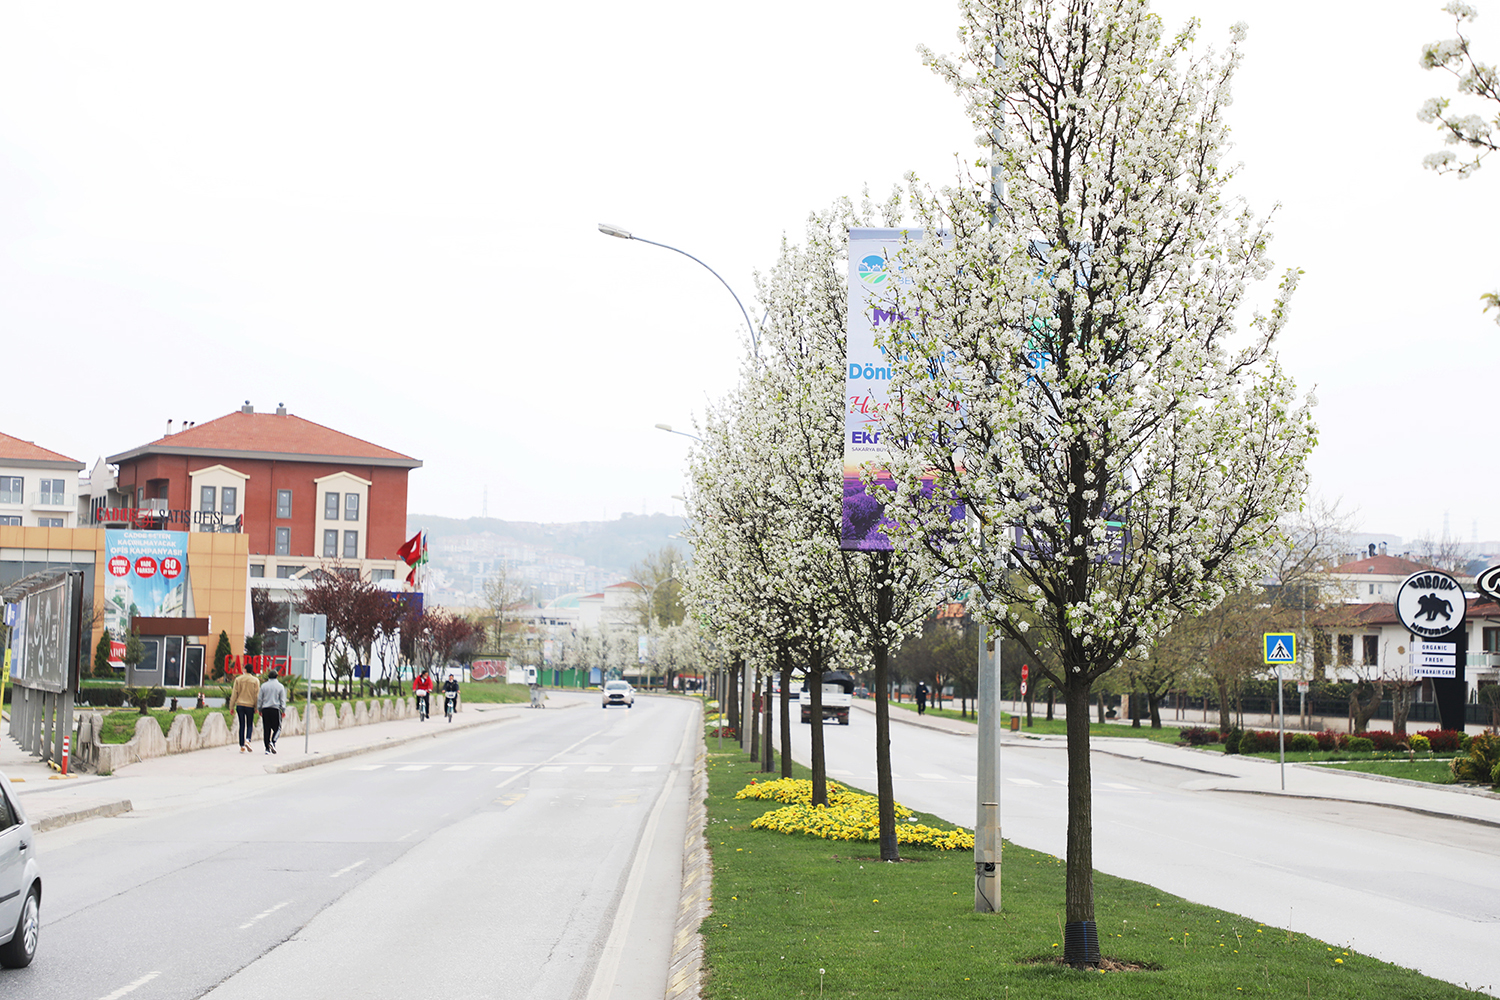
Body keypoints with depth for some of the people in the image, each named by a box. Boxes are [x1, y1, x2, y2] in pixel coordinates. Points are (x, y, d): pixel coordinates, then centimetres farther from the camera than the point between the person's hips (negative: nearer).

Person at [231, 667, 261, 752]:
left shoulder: (238, 679, 3)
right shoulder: (255, 681, 0)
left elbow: (234, 694, 3)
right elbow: (257, 695, -1)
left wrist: (232, 706, 8)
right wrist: (256, 708, 6)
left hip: (240, 705, 1)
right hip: (250, 706, -1)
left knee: (242, 726, 6)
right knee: (250, 725, 9)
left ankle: (242, 747, 5)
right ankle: (247, 740, -17)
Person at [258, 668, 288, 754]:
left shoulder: (263, 686, 8)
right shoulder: (280, 686, 2)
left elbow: (259, 699, 8)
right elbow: (283, 700, 0)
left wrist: (260, 710, 16)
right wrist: (283, 711, 4)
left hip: (265, 709, 2)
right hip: (275, 709, -2)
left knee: (266, 729, 3)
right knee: (277, 728, 6)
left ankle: (267, 748, 1)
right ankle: (273, 742, -18)